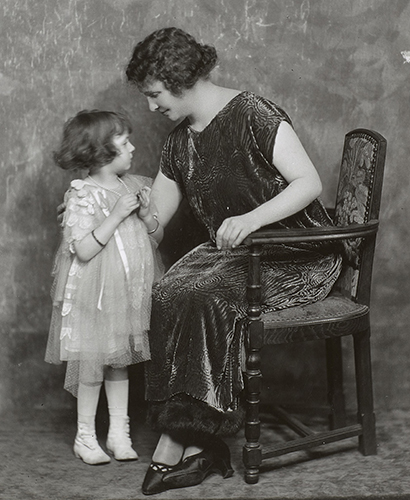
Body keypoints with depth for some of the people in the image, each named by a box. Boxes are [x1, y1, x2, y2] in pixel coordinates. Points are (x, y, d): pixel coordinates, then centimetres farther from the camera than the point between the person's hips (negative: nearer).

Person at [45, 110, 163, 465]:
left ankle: (119, 433, 20)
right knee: (92, 361, 1)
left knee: (120, 360, 12)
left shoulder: (136, 187, 7)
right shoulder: (83, 195, -12)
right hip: (94, 295, -6)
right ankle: (85, 436, 15)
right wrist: (117, 215, -22)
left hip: (130, 292, 6)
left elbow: (158, 236, 12)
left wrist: (146, 215, -8)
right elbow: (83, 250, -20)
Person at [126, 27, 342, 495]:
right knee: (165, 295, -22)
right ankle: (198, 447, -23)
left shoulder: (253, 114, -13)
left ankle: (179, 441, -21)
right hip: (228, 252, 7)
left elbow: (309, 183, -20)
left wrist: (252, 218, -34)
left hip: (298, 258, -7)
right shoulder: (178, 144, 10)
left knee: (202, 298, -31)